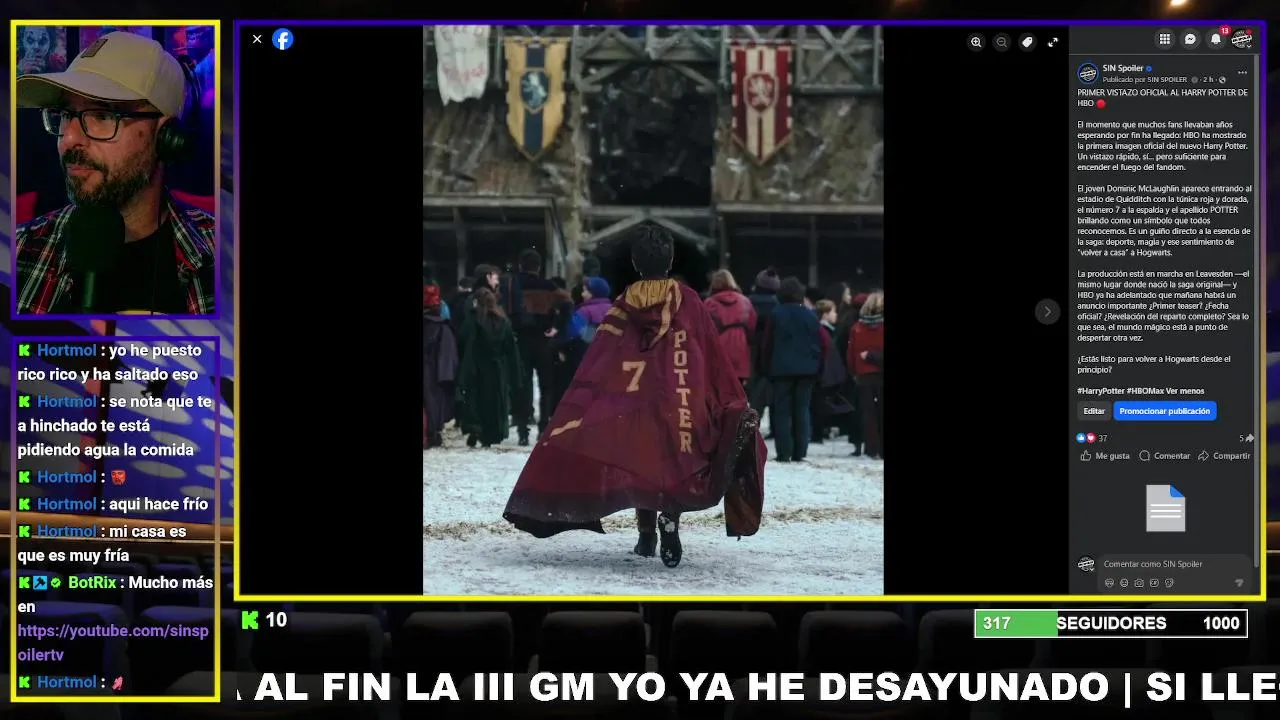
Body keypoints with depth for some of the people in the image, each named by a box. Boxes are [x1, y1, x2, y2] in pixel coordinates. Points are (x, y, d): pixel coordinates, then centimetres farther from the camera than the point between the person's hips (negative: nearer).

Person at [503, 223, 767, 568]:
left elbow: (595, 366, -2)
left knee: (641, 462, 14)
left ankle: (646, 536, 16)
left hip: (634, 406, 2)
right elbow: (713, 358, -1)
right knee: (674, 463, 0)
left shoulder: (623, 307, 0)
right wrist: (736, 405, 5)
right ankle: (669, 515, -25)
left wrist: (573, 415, 0)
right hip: (679, 404, -2)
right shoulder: (688, 301, -2)